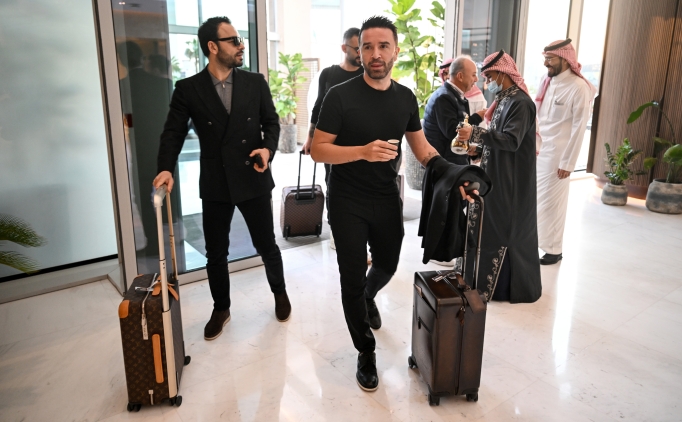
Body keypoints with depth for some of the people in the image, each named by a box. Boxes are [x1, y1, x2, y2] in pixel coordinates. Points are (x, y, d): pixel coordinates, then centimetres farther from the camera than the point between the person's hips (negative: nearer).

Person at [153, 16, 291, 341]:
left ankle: (279, 292, 37)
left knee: (266, 245, 10)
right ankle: (221, 308, 32)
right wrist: (166, 169, -19)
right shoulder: (188, 89, -1)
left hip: (253, 180, 0)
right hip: (215, 184, 0)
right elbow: (173, 133, -3)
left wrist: (268, 148, -16)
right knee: (215, 253, 10)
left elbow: (271, 122, 5)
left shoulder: (256, 83, 2)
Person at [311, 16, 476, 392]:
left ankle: (368, 298, 59)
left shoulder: (406, 98, 1)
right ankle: (366, 354, 25)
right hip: (348, 203, -4)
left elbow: (423, 149, 7)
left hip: (387, 199, 5)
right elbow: (317, 150, -16)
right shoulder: (340, 96, -14)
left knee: (388, 265, 23)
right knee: (352, 278, 4)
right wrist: (363, 151, -31)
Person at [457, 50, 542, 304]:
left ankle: (510, 287, 14)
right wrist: (480, 147, 7)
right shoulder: (504, 99, 11)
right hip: (496, 176, 10)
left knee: (505, 231, 0)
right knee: (490, 227, 15)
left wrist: (476, 134, -30)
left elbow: (512, 140, -26)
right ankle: (489, 280, 28)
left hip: (510, 181, -10)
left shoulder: (520, 102, -17)